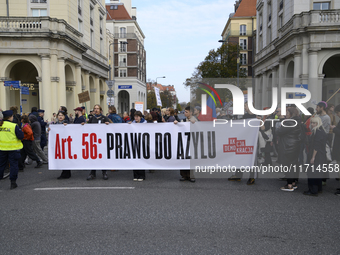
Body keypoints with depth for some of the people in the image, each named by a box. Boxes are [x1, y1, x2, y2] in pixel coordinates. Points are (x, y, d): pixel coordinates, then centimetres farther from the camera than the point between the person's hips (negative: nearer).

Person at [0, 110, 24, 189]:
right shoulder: (14, 126, -15)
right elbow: (21, 136, -15)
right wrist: (20, 131, 2)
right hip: (13, 148, -4)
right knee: (13, 165, 4)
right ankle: (13, 182, 7)